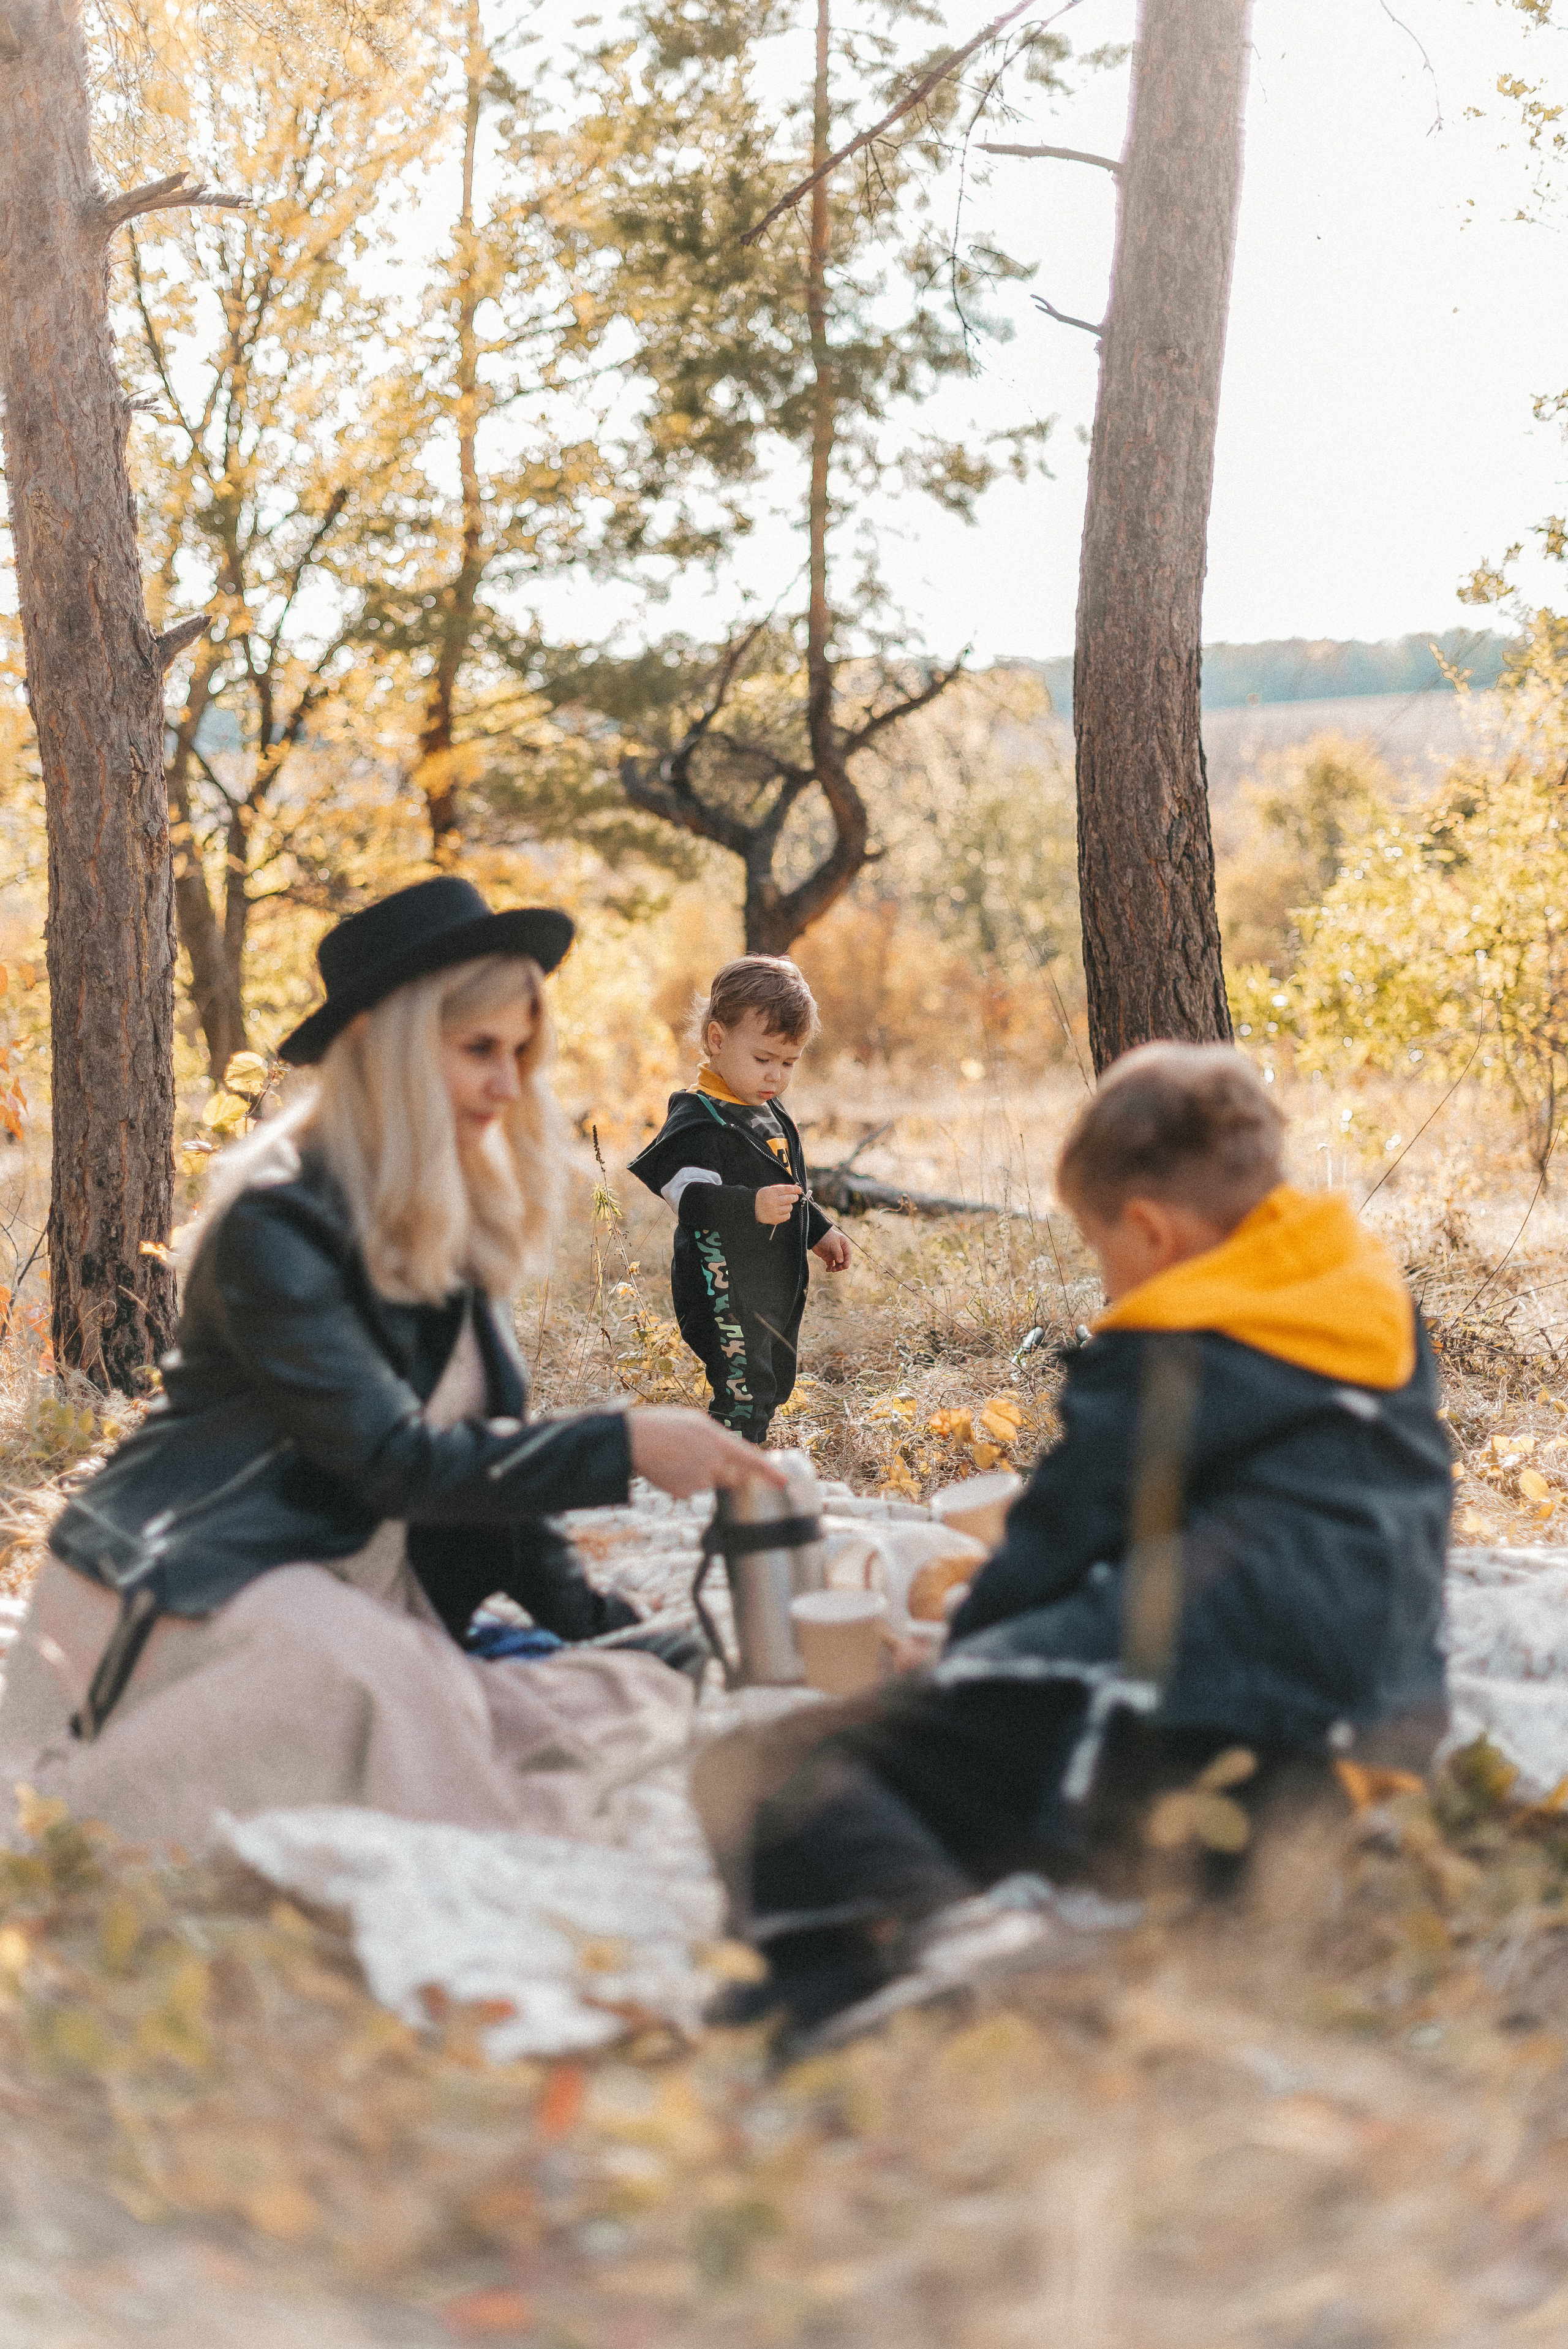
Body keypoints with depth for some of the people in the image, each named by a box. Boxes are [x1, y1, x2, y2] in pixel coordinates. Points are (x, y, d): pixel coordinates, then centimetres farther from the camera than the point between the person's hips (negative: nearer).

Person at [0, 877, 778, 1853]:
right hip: (192, 1599, -7)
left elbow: (480, 1452, 12)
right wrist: (626, 1445, -25)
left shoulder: (459, 1223, 9)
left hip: (358, 1590, 7)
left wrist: (593, 1620, 3)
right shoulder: (276, 1227, -17)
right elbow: (398, 1461, -22)